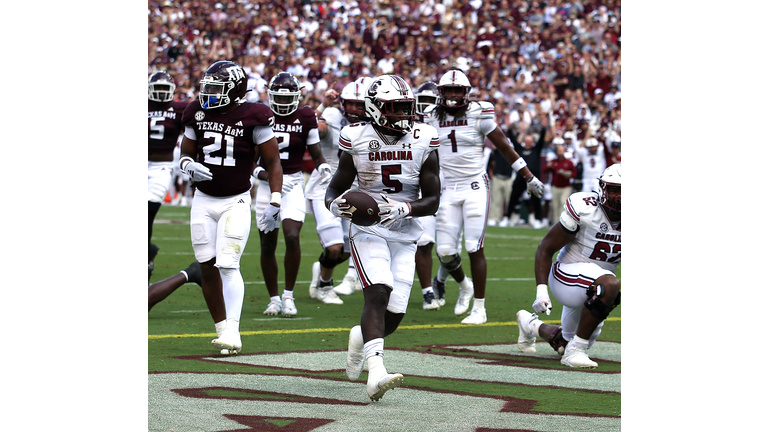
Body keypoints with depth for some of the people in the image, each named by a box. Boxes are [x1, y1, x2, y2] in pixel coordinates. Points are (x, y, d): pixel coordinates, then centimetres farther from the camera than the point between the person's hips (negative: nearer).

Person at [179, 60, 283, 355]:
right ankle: (222, 328, 15)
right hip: (203, 199, 5)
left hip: (236, 202, -5)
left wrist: (275, 203, -13)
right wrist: (189, 167, -11)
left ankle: (232, 334, -17)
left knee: (227, 265, -15)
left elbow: (273, 162, -6)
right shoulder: (198, 114, 2)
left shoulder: (253, 117, -11)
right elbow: (185, 154, 13)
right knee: (208, 267, 4)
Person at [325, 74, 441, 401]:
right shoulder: (358, 142, -7)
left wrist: (404, 209, -24)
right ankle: (376, 373, -39)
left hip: (405, 235, 3)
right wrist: (336, 205, -21)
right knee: (378, 293, -26)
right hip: (368, 230, -3)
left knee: (393, 316, -1)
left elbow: (433, 200, -4)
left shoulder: (423, 143, -4)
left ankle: (360, 338, 35)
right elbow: (335, 189, 3)